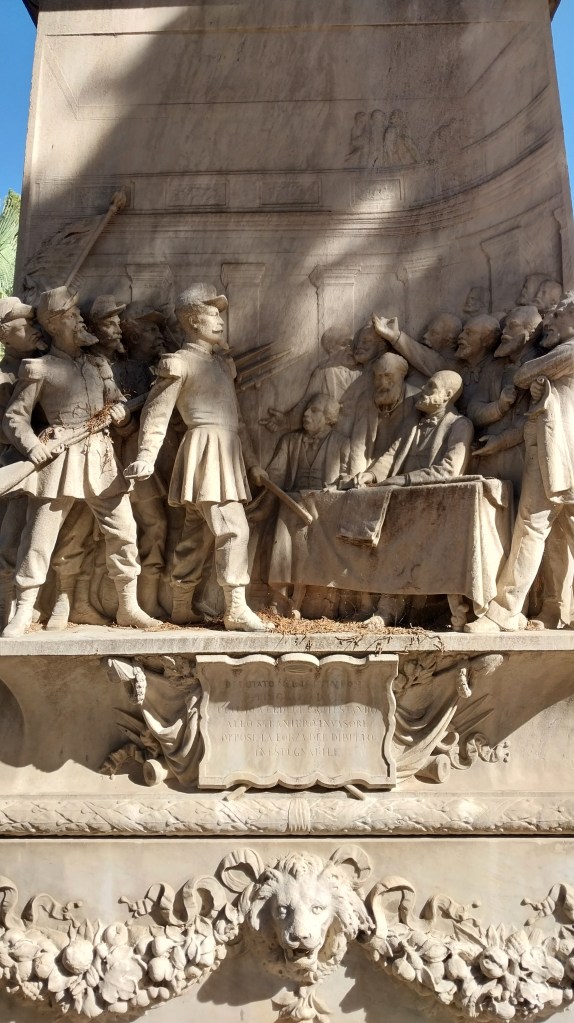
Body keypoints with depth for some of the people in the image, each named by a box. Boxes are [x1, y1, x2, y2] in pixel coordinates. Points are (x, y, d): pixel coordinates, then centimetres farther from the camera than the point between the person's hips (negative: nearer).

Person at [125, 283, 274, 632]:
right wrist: (147, 456, -22)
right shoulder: (180, 362, -4)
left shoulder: (221, 361, 21)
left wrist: (252, 461, 22)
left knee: (199, 533, 10)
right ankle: (237, 609, -11)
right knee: (233, 528, -14)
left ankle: (182, 608, 17)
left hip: (227, 455, 9)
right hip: (206, 451, -9)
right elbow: (156, 411, -10)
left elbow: (234, 417, 23)